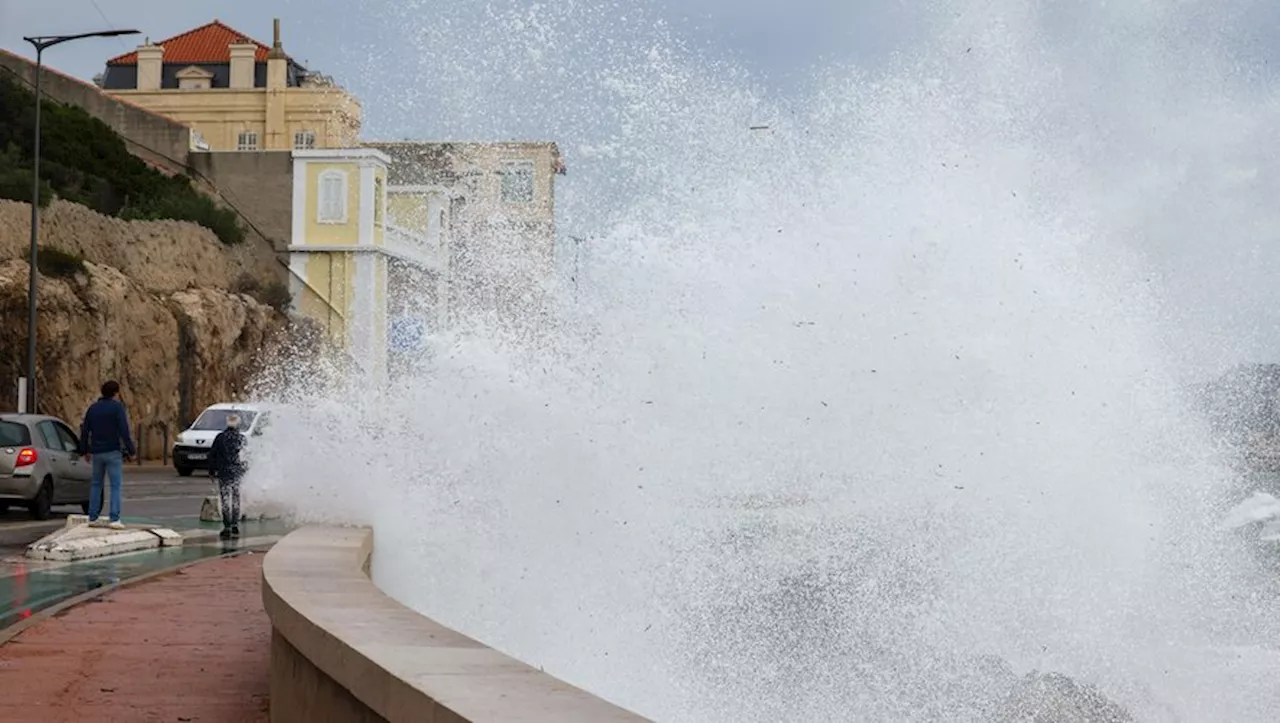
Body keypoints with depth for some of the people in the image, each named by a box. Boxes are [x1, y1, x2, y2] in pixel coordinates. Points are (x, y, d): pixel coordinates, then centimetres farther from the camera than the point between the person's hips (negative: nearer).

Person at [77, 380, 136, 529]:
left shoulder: (93, 408, 10)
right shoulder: (117, 407, -8)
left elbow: (84, 431, 12)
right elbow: (124, 431, -15)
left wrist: (85, 450, 23)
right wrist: (131, 450, -8)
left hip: (96, 452, 5)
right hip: (113, 451, -5)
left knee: (96, 484, 16)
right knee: (116, 485, -4)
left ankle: (93, 517, 16)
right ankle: (114, 519, -11)